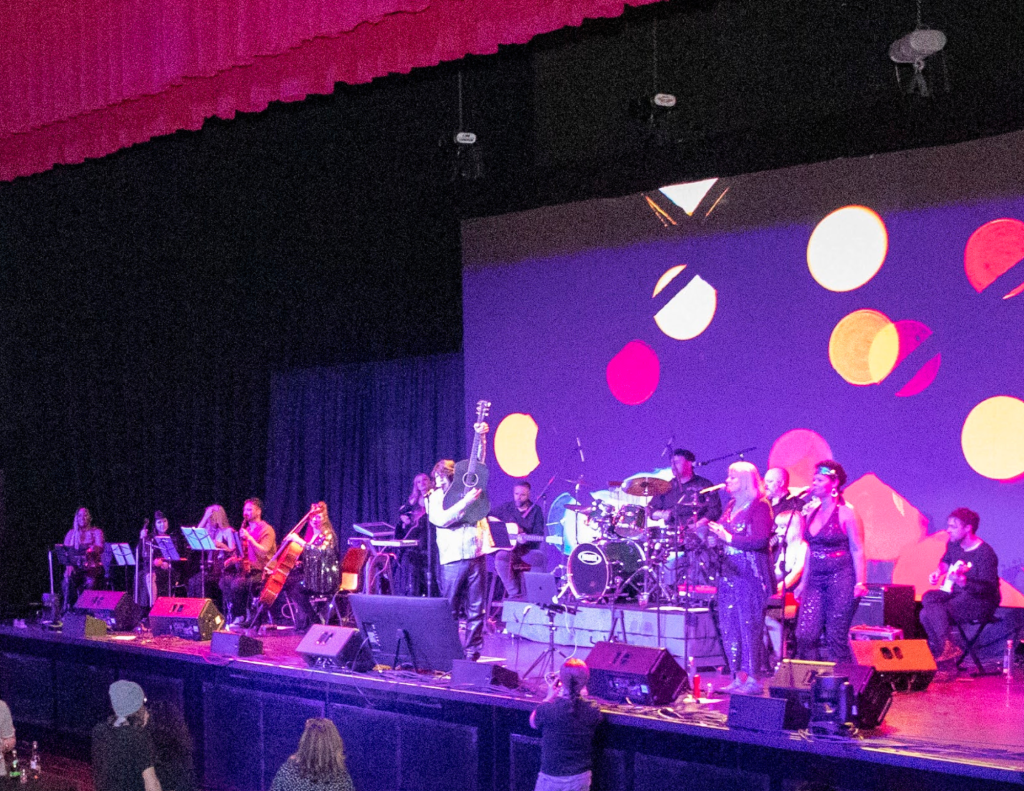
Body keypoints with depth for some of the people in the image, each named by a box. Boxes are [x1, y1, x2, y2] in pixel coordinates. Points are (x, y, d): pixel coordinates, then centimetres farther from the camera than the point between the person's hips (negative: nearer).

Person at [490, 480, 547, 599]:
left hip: (528, 549, 0)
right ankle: (514, 594, -27)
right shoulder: (505, 507, 9)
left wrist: (526, 539, -23)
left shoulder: (536, 510, 5)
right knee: (501, 557, -34)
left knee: (541, 557, -32)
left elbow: (539, 535, -2)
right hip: (507, 548, 0)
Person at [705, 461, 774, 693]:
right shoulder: (732, 506, 16)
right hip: (730, 570, 8)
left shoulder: (759, 506, -8)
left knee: (749, 626, -7)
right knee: (729, 626, 7)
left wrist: (728, 537, -19)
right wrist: (713, 531, 5)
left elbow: (760, 540, -18)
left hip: (750, 573, -8)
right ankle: (738, 677, 14)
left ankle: (752, 678, -1)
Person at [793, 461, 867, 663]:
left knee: (836, 637, -5)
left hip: (840, 578, -6)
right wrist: (803, 581, 18)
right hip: (815, 580, 6)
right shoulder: (811, 513, 13)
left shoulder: (845, 514, -6)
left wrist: (860, 583, -17)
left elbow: (858, 551, -8)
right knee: (805, 635, -4)